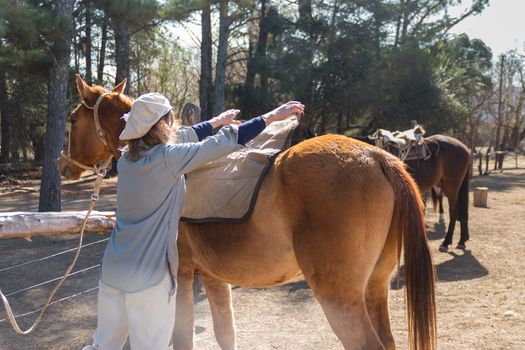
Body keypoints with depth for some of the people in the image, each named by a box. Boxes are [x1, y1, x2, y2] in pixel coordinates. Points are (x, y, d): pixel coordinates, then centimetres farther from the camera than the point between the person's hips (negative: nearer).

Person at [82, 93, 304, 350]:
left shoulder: (127, 157, 5)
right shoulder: (167, 158, -16)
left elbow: (181, 137, 18)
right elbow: (225, 143, -13)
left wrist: (218, 121, 31)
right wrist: (272, 116, -5)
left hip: (113, 271, 7)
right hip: (149, 276, -7)